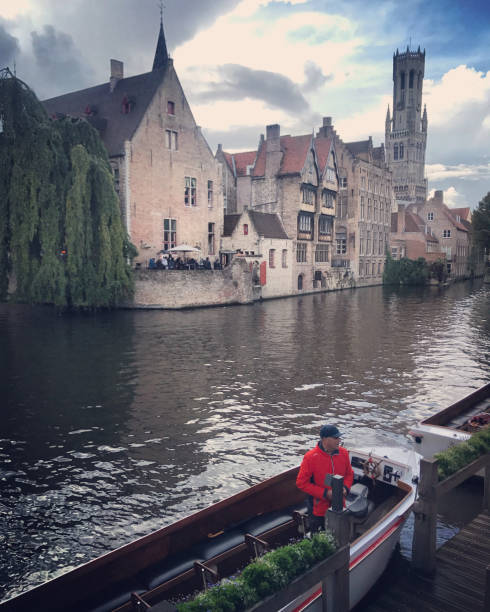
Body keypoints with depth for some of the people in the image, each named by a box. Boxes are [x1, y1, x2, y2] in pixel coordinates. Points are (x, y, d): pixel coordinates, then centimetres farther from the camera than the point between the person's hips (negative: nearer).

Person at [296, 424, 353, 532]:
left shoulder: (343, 453, -5)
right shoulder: (310, 457, -20)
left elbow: (349, 474, 11)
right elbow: (301, 483, -16)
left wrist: (345, 488, -10)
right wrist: (325, 493, -20)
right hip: (319, 510, -4)